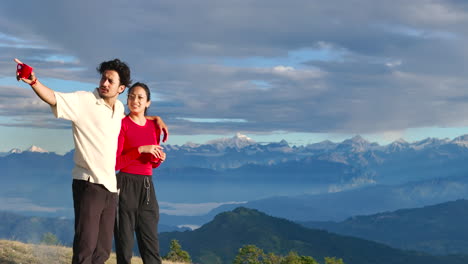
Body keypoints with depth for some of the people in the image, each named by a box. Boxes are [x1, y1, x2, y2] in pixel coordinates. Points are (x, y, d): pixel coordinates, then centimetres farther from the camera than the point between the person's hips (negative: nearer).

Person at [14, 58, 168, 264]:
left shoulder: (119, 108, 12)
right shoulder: (83, 101, -7)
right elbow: (53, 98, -24)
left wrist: (155, 118, 26)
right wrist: (34, 82, -41)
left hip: (111, 187, 6)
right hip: (89, 183, -6)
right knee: (86, 245, -11)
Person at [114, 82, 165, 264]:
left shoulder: (154, 126, 11)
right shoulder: (121, 125, -5)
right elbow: (115, 163, -13)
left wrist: (158, 159, 0)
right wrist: (140, 150, -20)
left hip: (147, 187, 5)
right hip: (125, 185, -5)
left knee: (151, 243, 6)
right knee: (124, 244, -1)